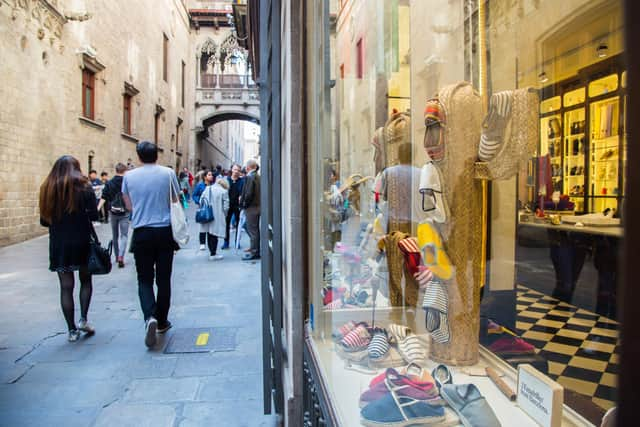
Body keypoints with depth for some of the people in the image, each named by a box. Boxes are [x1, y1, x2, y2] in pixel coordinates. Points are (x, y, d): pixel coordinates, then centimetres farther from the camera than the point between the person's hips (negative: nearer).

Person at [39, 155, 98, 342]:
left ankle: (72, 330, 9)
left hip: (58, 245, 2)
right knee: (85, 280, 17)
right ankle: (83, 319, 5)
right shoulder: (83, 187, -5)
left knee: (66, 286, 6)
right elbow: (94, 215, -12)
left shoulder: (47, 189, 5)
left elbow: (44, 220, 6)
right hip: (82, 242, -2)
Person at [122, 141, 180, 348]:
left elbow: (129, 205, 11)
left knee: (144, 279, 7)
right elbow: (175, 202, 5)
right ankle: (162, 321, 20)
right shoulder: (168, 173, -4)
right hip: (165, 231, 0)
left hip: (142, 233, 0)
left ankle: (150, 317, -14)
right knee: (163, 279, 10)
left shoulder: (129, 176, 0)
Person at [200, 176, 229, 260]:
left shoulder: (207, 189, 7)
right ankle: (213, 254, 2)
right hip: (217, 216, -5)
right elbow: (226, 206, -9)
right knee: (214, 234, -1)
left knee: (209, 234, 15)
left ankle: (211, 251, 26)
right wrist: (224, 215, 5)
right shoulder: (224, 191, -7)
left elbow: (201, 200, 6)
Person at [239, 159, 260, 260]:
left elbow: (248, 194, -22)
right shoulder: (258, 177, 10)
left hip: (251, 207, -9)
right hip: (258, 206, 9)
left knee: (252, 231, -3)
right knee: (255, 230, 15)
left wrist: (244, 204, -8)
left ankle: (254, 253, 2)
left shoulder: (249, 177, -15)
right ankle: (256, 251, 23)